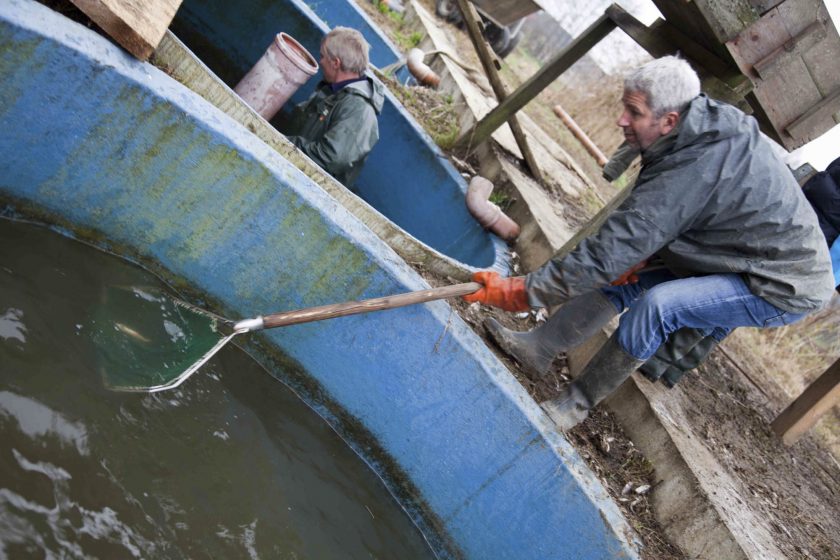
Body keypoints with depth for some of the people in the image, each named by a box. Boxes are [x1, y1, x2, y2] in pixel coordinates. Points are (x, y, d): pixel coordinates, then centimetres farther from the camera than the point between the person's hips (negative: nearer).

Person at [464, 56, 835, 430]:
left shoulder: (690, 172, -34)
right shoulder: (710, 123, -6)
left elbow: (606, 254, -33)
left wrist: (521, 291, -28)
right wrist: (640, 256, -8)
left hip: (784, 288, -9)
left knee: (657, 305, -29)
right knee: (623, 271, 5)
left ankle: (577, 403, -10)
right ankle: (538, 348, 14)